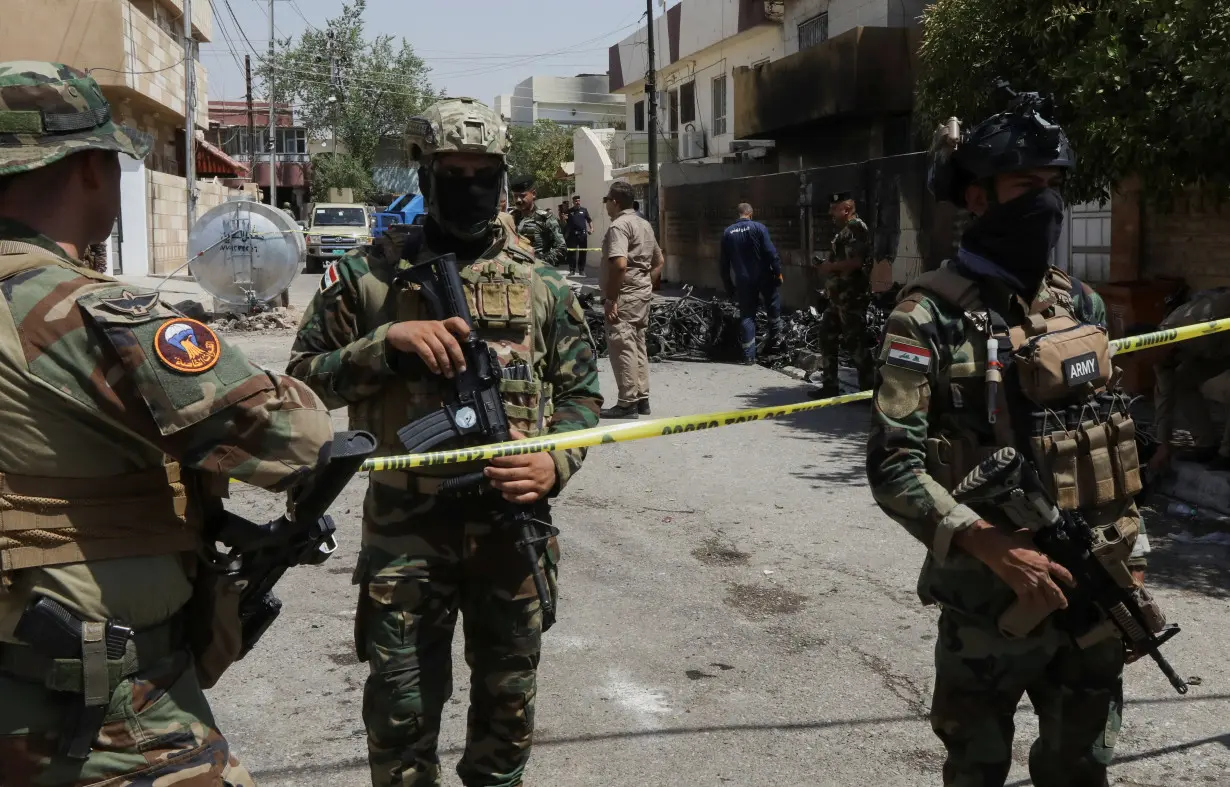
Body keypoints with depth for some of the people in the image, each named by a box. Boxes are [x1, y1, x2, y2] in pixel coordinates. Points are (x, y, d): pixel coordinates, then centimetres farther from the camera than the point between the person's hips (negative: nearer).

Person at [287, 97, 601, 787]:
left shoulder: (541, 283, 5)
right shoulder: (369, 274, 0)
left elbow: (581, 393, 9)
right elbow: (305, 376, 1)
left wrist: (556, 462, -10)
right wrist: (388, 341, -15)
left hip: (514, 522, 2)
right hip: (406, 528, -1)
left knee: (508, 703, 17)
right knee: (401, 713, 7)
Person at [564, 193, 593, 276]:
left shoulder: (584, 210, 9)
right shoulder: (569, 211, 7)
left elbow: (589, 220, 11)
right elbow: (566, 224, 11)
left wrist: (591, 228, -5)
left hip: (583, 234, 1)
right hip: (573, 235, -1)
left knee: (583, 252, 4)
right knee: (572, 253, -2)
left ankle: (581, 270, 12)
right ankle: (572, 270, 6)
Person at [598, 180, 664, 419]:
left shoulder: (619, 226, -14)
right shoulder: (644, 224, 16)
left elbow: (619, 264, -26)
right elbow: (659, 261, 21)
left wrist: (611, 298, -22)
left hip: (624, 295, -10)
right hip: (643, 294, 10)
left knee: (622, 347, -5)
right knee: (638, 346, 14)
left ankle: (627, 403, -4)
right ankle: (642, 399, 20)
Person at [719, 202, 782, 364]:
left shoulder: (727, 233, 4)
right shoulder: (758, 228, -7)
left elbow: (724, 264, 6)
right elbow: (771, 252, -14)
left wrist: (729, 286, 13)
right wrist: (778, 271, -5)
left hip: (743, 281, 3)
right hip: (764, 277, -3)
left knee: (747, 316, 7)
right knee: (774, 308, 18)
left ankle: (749, 355, 4)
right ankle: (773, 342, 15)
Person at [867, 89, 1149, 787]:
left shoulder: (1080, 305, 7)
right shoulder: (931, 315, -13)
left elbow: (1114, 440, 14)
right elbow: (894, 468, -18)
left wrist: (1133, 556, 12)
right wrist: (993, 546, -26)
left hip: (1093, 598, 6)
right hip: (990, 602, -5)